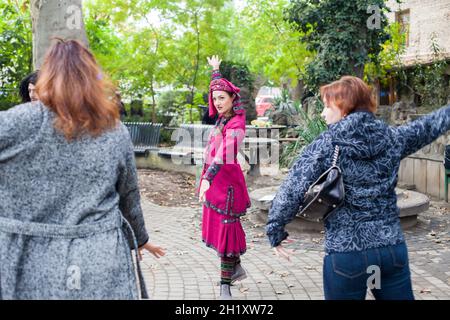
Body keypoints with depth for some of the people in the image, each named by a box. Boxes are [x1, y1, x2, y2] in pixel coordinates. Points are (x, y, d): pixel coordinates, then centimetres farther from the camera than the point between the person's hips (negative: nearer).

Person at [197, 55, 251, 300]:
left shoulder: (236, 124, -17)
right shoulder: (223, 117, 7)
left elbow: (223, 153, -34)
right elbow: (218, 89, 30)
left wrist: (207, 179, -46)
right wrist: (216, 70, 44)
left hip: (226, 179, -9)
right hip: (213, 178, 9)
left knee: (226, 229, -3)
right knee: (217, 227, 15)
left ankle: (225, 285, 4)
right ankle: (237, 269, 32)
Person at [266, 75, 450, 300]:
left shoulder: (324, 146, -9)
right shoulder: (392, 138, 2)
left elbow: (293, 190, -14)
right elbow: (429, 127, 20)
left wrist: (275, 230, -3)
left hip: (345, 254, -3)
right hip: (393, 248, 3)